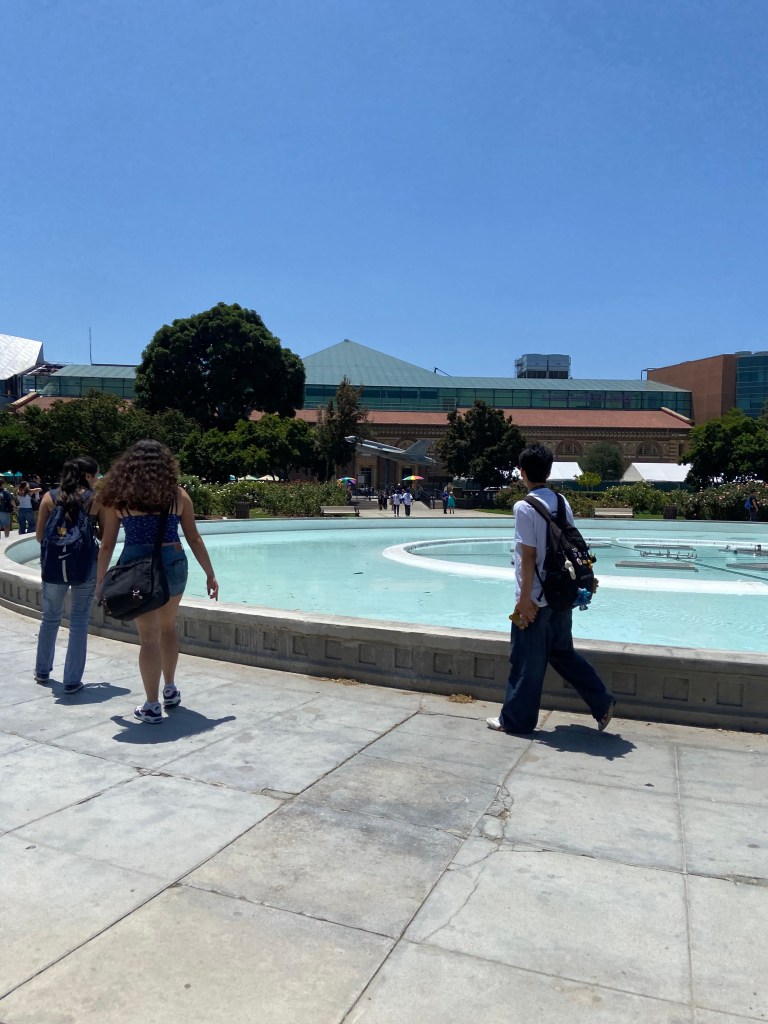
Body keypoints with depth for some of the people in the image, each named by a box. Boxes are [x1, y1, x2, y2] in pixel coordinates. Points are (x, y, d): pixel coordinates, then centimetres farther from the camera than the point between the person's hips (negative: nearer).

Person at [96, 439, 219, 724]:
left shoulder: (119, 496, 2)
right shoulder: (177, 494, 3)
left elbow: (107, 544, 2)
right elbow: (194, 539, 5)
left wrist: (100, 581, 10)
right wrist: (210, 574, 11)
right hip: (173, 563, 2)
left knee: (149, 636, 4)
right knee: (168, 627, 23)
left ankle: (152, 707, 10)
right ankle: (170, 690, 34)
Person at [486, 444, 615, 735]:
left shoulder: (525, 507, -16)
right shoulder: (562, 504, 5)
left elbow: (528, 557, -18)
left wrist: (525, 599, -14)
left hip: (536, 599, -7)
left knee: (526, 662, 5)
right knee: (562, 653, 21)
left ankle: (515, 720, 18)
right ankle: (602, 703, 22)